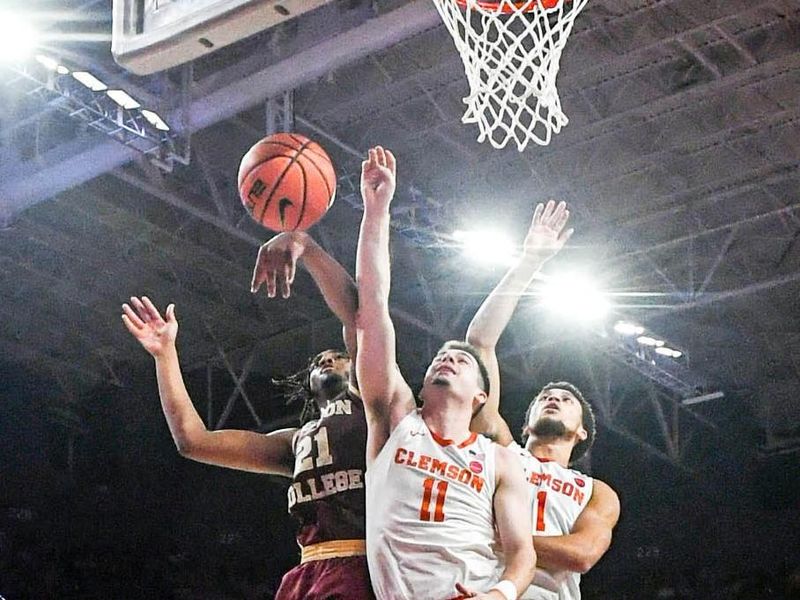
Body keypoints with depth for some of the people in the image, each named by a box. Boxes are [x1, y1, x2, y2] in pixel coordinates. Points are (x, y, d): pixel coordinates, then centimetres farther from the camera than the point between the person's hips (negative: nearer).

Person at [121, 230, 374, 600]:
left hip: (361, 567, -6)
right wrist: (165, 352, 27)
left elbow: (355, 309, 2)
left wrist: (302, 244, -7)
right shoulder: (297, 442, 32)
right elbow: (193, 440, 26)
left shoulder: (368, 403, 18)